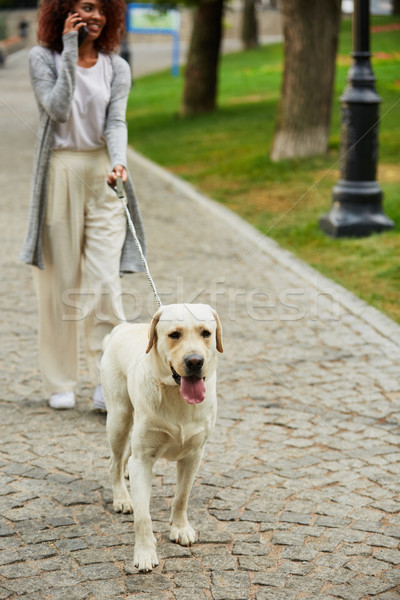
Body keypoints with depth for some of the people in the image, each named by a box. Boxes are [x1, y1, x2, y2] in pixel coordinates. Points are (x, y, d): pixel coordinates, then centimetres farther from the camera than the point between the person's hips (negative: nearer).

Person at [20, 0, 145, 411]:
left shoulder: (116, 67, 8)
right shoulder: (42, 58, 1)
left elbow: (115, 121, -5)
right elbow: (58, 108, -12)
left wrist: (118, 162, -23)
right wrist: (70, 52, -11)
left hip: (103, 175, 2)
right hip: (58, 173, -1)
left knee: (105, 281, -6)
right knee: (59, 280, 4)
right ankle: (60, 384, 14)